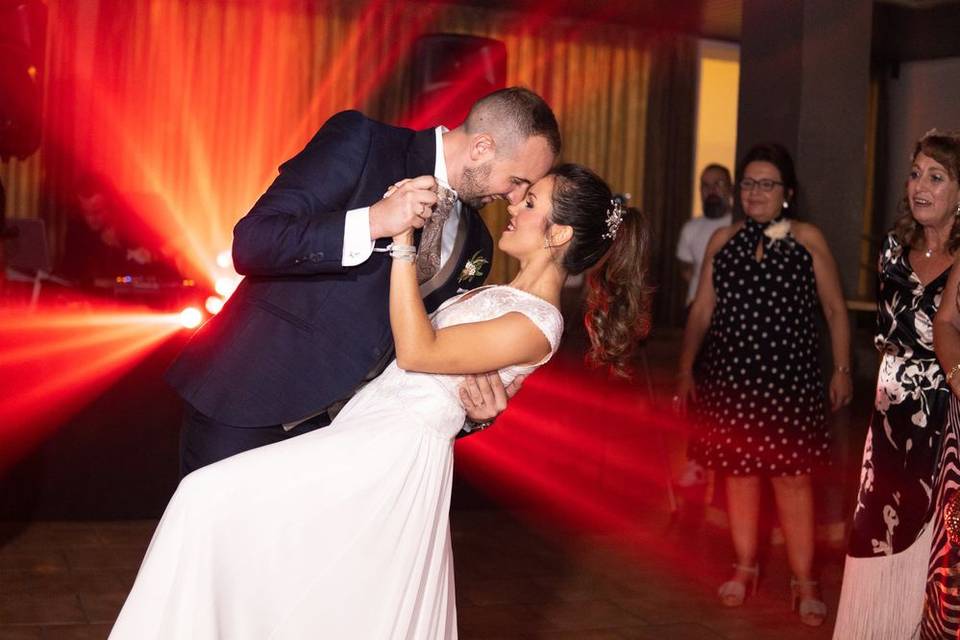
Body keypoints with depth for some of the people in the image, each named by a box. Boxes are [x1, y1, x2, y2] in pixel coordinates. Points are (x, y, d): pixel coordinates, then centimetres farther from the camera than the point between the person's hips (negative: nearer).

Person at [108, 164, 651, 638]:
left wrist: (403, 239, -16)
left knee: (211, 497, -15)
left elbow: (416, 350, -15)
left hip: (395, 451, -10)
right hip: (378, 430, 10)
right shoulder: (509, 297, 14)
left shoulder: (536, 324, -16)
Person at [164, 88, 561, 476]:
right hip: (249, 401, -5)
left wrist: (471, 404, -6)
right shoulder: (359, 142, -10)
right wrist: (370, 223, -27)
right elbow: (251, 244, -17)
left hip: (339, 429, 6)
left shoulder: (474, 244, 8)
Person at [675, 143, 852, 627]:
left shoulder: (807, 239, 0)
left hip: (789, 379, -3)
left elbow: (835, 311, 2)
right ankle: (744, 567, 24)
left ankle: (804, 581, 7)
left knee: (792, 477, -2)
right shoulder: (722, 241, 7)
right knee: (738, 471, 9)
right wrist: (685, 370, 6)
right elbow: (701, 310, 9)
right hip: (731, 378, 3)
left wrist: (842, 370, -4)